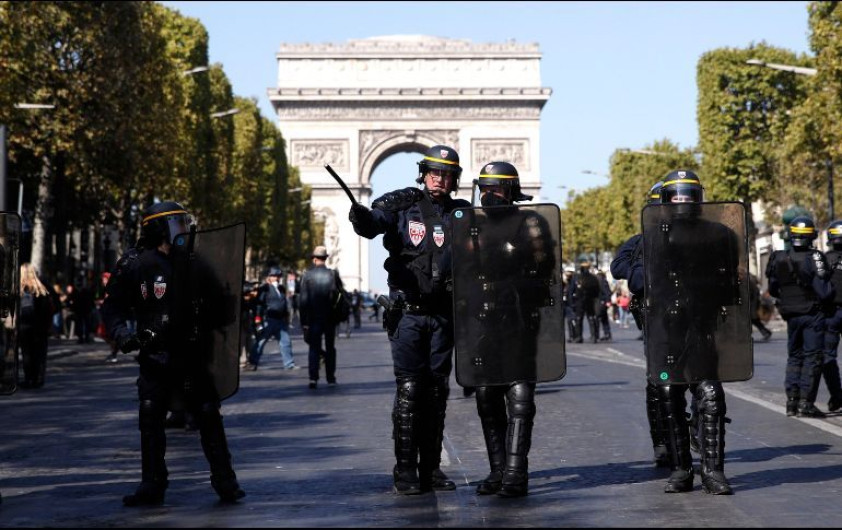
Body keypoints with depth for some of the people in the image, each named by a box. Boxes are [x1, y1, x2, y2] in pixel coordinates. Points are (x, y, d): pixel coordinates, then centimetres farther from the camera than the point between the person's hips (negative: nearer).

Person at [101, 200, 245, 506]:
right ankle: (152, 485, 15)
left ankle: (225, 481, 8)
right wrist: (121, 334, -14)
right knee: (150, 420, 3)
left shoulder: (192, 261, 5)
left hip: (191, 355, 1)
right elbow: (112, 306, 1)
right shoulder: (135, 265, -3)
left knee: (208, 417, -1)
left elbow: (216, 303, 13)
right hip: (154, 357, -1)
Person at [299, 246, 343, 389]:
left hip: (313, 318, -1)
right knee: (330, 348, 12)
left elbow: (302, 300, -6)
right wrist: (339, 315, 9)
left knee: (314, 348, 5)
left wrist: (303, 320, -2)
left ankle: (313, 378, -7)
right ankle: (331, 378, 13)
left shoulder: (307, 275, -6)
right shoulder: (333, 274, -3)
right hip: (330, 318, 1)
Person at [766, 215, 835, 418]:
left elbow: (773, 290, 9)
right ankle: (805, 403, -4)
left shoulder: (778, 258, 0)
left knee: (794, 356, 16)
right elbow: (825, 292, -18)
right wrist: (830, 294, 3)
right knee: (812, 357, 0)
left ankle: (791, 401, 11)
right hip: (813, 314, -5)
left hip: (791, 315, 5)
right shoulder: (815, 258, -15)